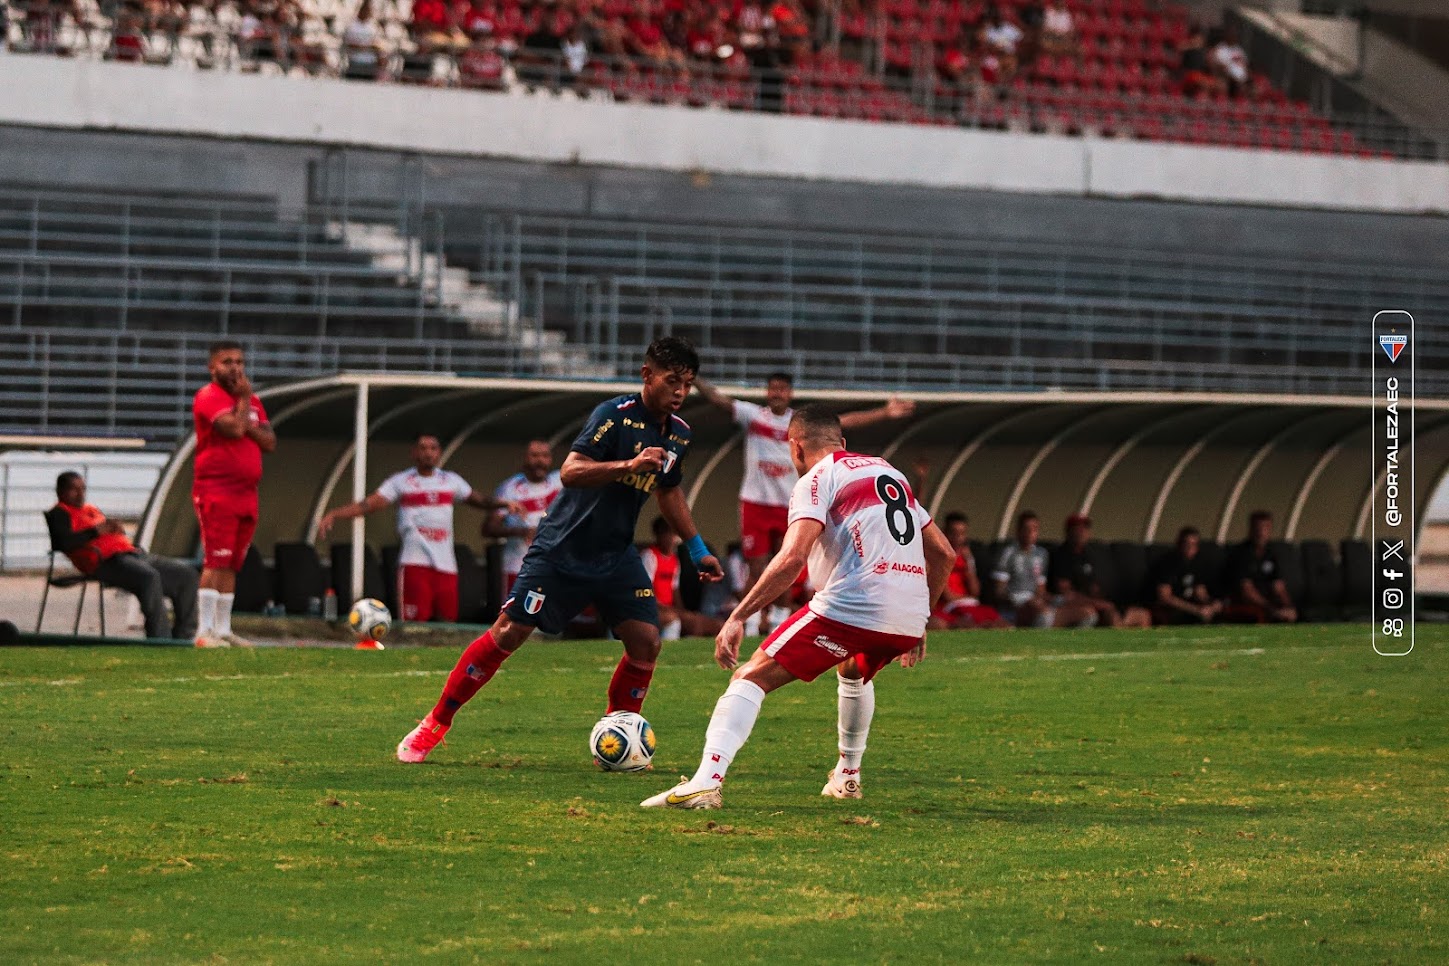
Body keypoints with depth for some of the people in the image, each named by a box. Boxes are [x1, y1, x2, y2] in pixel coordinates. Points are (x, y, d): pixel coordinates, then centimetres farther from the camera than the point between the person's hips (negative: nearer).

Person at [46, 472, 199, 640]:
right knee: (149, 576, -37)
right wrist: (95, 532, -12)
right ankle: (160, 637, -36)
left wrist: (116, 529, 10)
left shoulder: (92, 511, 33)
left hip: (129, 553, 10)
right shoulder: (59, 513, 6)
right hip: (106, 562, -10)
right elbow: (63, 542, -14)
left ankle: (183, 635, 2)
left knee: (186, 574, 1)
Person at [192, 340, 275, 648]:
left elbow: (270, 442, 10)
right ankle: (204, 632, -15)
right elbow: (234, 429, -22)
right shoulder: (209, 397, -7)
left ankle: (223, 630, 12)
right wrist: (244, 399, -6)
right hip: (216, 492, -8)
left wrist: (247, 423, -5)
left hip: (247, 493, 8)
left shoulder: (253, 401, 19)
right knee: (216, 562, -13)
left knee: (231, 565, 9)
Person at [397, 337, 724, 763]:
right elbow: (570, 471, -28)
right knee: (509, 632, -8)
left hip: (616, 555, 6)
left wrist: (697, 548, 23)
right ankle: (435, 724, 3)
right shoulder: (615, 414, -18)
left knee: (645, 641, -10)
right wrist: (628, 465, -40)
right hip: (562, 548, -6)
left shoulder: (678, 433, 6)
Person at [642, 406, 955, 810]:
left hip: (850, 608, -7)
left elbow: (792, 558, -14)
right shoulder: (891, 473, 25)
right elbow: (943, 553, 26)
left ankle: (706, 780, -22)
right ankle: (847, 776, 42)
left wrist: (737, 617, -14)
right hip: (909, 619, 7)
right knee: (853, 671, 39)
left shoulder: (816, 480, 3)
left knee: (751, 677, -3)